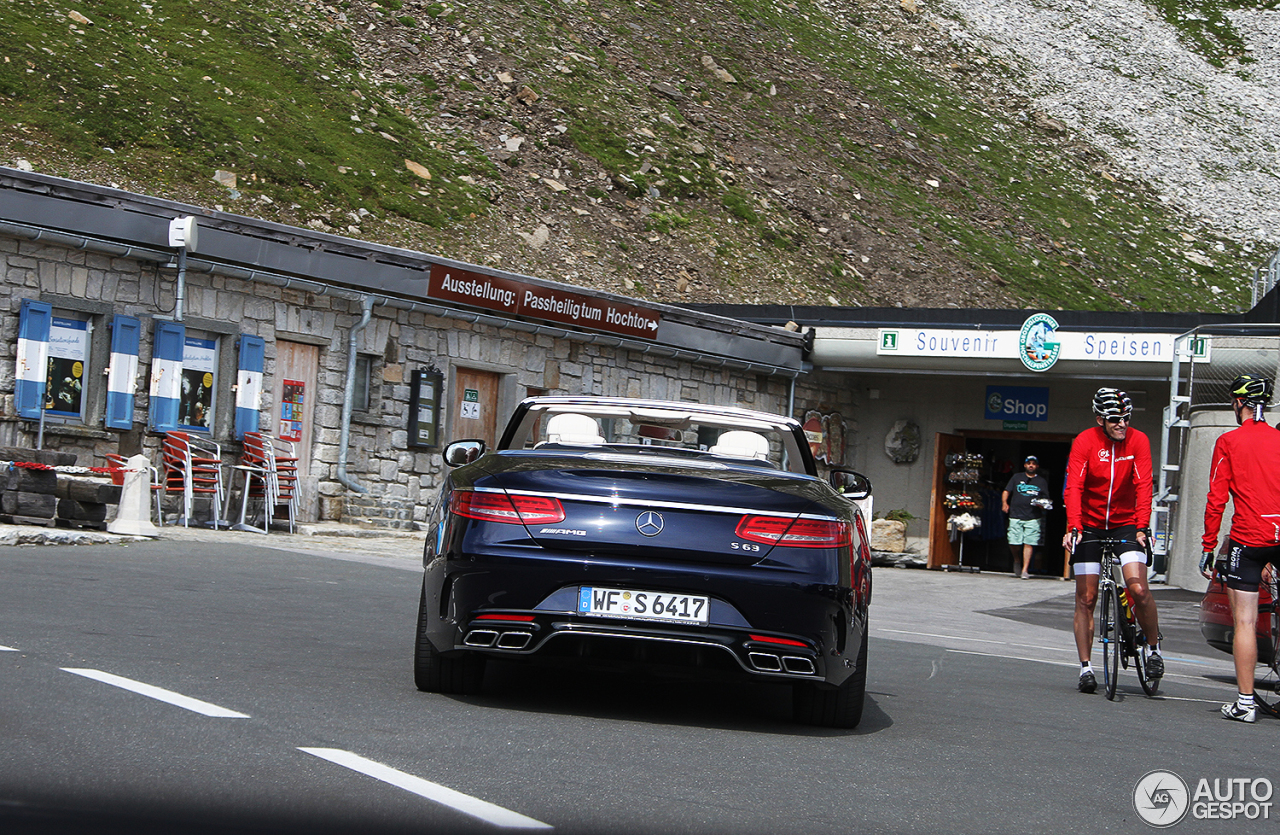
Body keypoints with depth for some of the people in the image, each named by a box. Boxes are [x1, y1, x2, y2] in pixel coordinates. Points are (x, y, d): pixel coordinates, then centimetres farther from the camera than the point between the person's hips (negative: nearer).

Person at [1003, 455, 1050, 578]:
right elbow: (1006, 491, 13)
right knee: (1013, 543, -5)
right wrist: (1004, 503, -4)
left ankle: (1025, 570, -3)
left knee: (1029, 543, -8)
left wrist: (1042, 505, -9)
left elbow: (1046, 499, 13)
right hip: (1016, 516, 0)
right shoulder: (1017, 477, 15)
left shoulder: (1042, 482, 14)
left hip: (1033, 518, 0)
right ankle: (1017, 560, 25)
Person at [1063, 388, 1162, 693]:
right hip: (1090, 526, 0)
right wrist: (1073, 527, -32)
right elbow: (1073, 487, -19)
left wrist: (1141, 527, -27)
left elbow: (1143, 486, -15)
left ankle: (1154, 648, 5)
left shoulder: (1138, 440, -9)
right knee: (1086, 598, 0)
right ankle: (1085, 666, 10)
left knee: (1138, 589, -18)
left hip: (1126, 524, 0)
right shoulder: (1084, 442, -12)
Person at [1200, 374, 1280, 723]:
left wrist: (1208, 547, 1)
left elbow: (1216, 500, -4)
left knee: (1245, 622, 0)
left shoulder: (1229, 442, -1)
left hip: (1247, 539, -3)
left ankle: (1245, 701, -1)